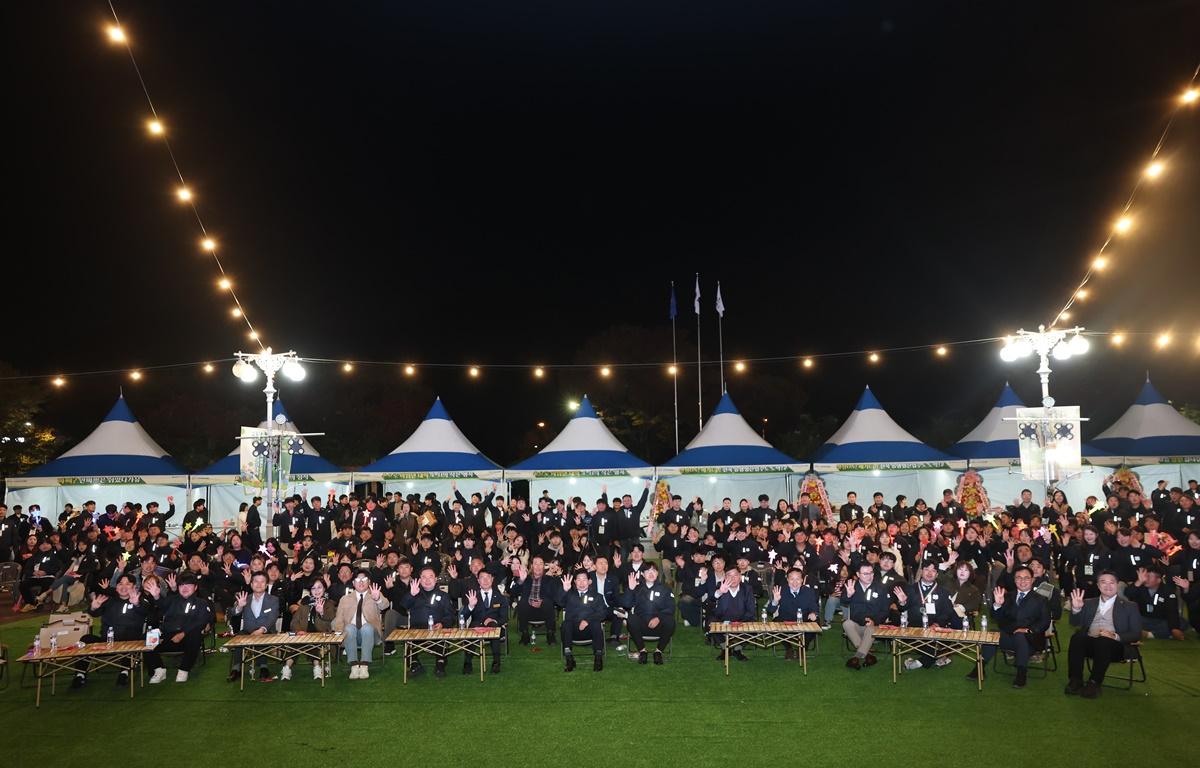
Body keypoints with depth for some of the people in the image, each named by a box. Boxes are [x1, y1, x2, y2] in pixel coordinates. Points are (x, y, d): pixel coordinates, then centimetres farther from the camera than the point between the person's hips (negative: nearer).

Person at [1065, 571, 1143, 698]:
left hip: (1113, 645, -2)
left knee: (1103, 641, -37)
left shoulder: (1129, 606, 14)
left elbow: (1136, 634, 5)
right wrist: (1076, 609, -7)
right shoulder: (1089, 603, 22)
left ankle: (1094, 684, -31)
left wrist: (1115, 636, -14)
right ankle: (1075, 681, -28)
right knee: (1077, 638, -32)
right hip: (1089, 641, 2)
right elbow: (1075, 623, 15)